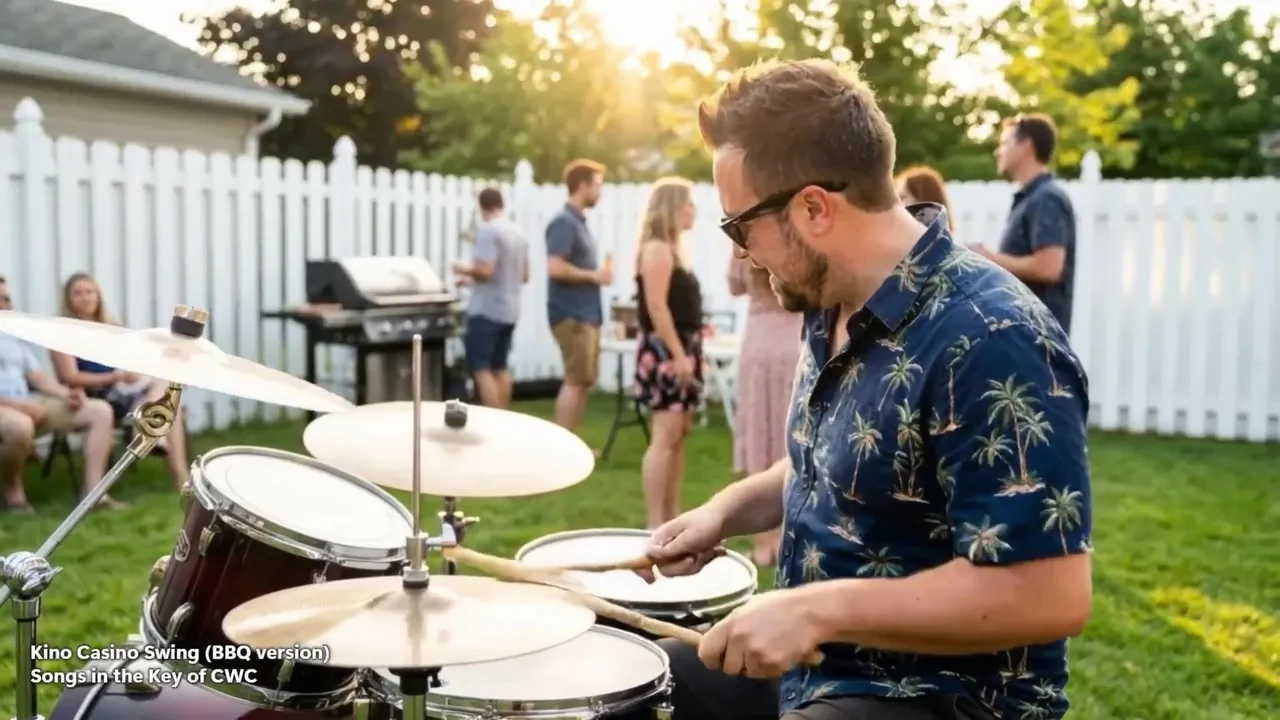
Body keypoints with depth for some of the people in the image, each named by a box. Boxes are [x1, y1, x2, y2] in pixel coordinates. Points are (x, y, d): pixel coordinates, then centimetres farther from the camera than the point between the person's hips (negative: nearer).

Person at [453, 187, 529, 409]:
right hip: (509, 310, 8)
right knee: (500, 367, 16)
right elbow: (524, 275, 16)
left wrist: (464, 270, -4)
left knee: (481, 368, -4)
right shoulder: (518, 233, 10)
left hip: (486, 310, -8)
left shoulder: (487, 230, -14)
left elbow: (485, 271, -22)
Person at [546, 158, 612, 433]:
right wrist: (593, 276, -14)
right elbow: (555, 267, -22)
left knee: (583, 381, 12)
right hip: (571, 315, -10)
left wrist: (596, 274, 6)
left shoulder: (579, 221, 17)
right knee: (576, 381, -9)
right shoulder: (564, 222, -13)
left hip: (586, 314, 10)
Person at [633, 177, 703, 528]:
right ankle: (654, 525, -10)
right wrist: (678, 355, -22)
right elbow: (657, 307, -20)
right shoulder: (657, 249, -13)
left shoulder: (671, 248, 17)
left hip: (680, 348, 10)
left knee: (679, 434, 11)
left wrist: (689, 352, 18)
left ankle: (672, 518, 16)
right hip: (664, 350, -10)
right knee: (665, 436, -12)